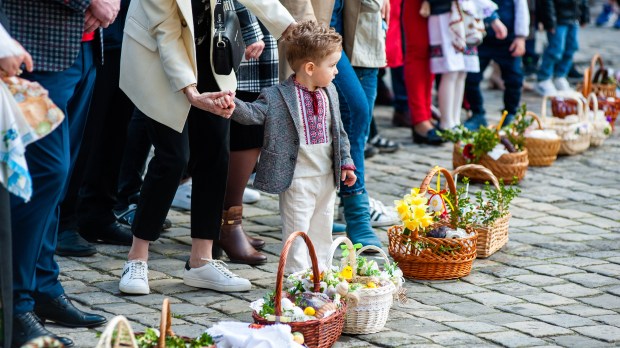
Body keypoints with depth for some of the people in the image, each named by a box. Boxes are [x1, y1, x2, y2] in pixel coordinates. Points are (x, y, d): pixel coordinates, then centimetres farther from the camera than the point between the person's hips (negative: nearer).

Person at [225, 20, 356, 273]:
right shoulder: (278, 96, -13)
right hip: (297, 177, -6)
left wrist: (345, 162, 13)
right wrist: (234, 106, -41)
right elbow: (254, 113, -22)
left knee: (322, 230, 16)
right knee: (297, 232, -3)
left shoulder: (330, 93, 7)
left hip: (328, 176, 7)